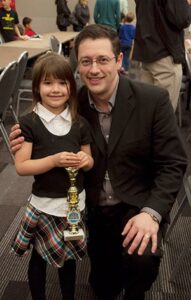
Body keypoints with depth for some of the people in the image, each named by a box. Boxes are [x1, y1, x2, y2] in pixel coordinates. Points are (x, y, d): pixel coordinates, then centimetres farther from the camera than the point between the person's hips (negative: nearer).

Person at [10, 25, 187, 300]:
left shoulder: (153, 100, -15)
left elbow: (172, 163, -13)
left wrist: (151, 212, -27)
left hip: (137, 205, -3)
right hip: (93, 210, 3)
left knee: (142, 257, -30)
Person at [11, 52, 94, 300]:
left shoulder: (80, 123, -1)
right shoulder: (29, 123, -12)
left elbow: (89, 161, 10)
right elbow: (21, 167, -14)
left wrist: (85, 160, -14)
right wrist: (54, 160, -26)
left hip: (74, 202, 3)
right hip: (44, 204, -3)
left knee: (69, 256, 20)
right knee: (39, 257, 16)